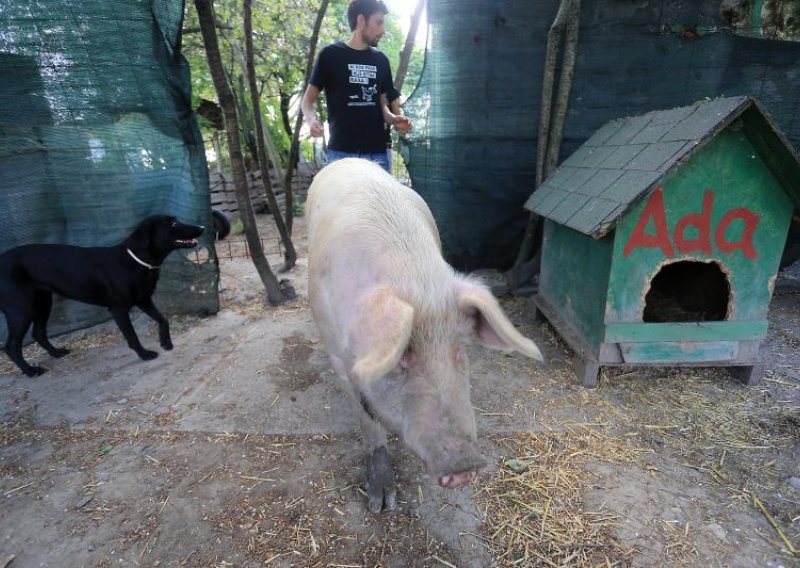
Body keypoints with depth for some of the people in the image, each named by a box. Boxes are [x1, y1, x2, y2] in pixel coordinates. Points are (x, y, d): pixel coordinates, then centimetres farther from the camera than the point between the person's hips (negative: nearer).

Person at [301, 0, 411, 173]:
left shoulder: (381, 60, 16)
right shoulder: (331, 54, 4)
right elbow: (309, 98, 6)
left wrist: (393, 119, -1)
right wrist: (311, 119, -16)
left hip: (377, 152, 4)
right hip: (341, 151, -4)